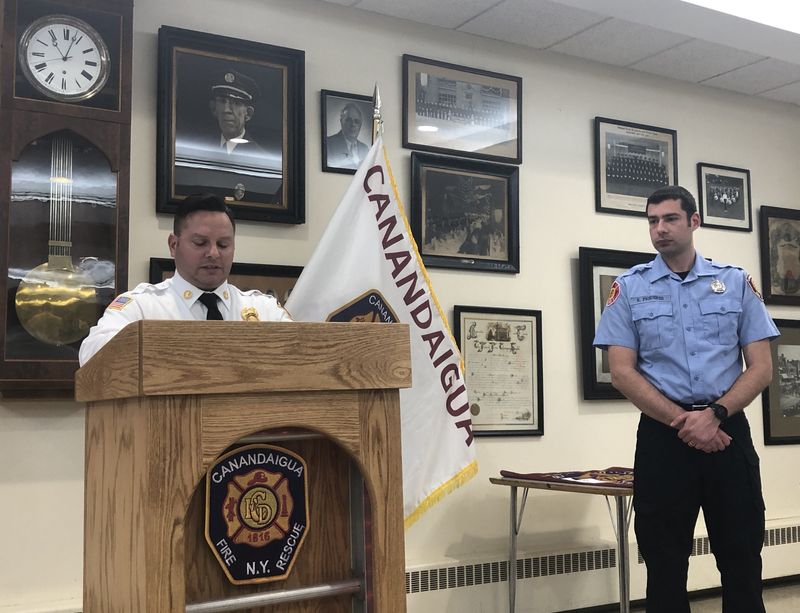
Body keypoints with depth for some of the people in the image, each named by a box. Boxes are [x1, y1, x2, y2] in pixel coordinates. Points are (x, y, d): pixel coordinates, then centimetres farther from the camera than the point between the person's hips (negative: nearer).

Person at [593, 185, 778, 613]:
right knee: (665, 564, 7)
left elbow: (761, 368, 2)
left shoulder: (737, 283, 6)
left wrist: (714, 415, -14)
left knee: (742, 558, 7)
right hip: (663, 435, -1)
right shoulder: (629, 288, 3)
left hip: (728, 431, 1)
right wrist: (683, 422, -12)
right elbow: (622, 373, -3)